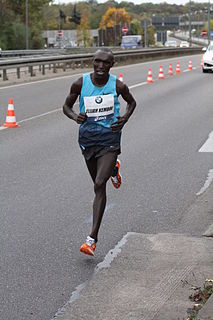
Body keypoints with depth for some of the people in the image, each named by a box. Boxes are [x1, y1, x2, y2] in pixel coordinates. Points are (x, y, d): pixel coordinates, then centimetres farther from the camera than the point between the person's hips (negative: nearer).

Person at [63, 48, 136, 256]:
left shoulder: (118, 85, -7)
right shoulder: (80, 84, -7)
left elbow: (132, 102, 12)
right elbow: (66, 106, 6)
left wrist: (124, 119, -8)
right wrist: (75, 117, -17)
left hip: (109, 140, -3)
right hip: (87, 139, 3)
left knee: (99, 185, -16)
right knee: (98, 183, 20)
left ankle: (93, 238, -14)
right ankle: (113, 169, 60)